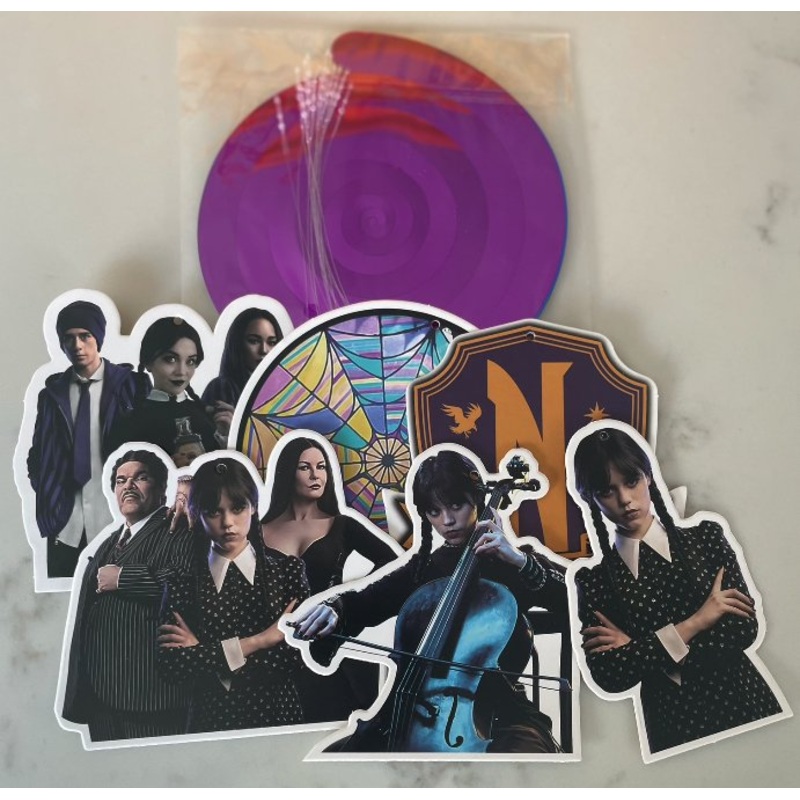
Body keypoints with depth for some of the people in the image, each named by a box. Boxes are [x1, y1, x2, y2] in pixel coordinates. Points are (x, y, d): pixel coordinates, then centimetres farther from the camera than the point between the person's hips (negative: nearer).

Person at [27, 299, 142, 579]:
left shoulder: (129, 385, 0)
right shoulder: (52, 392, 9)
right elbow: (38, 452, 13)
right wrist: (45, 496, 0)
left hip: (115, 518, -3)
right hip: (64, 522, 3)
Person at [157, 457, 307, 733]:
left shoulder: (287, 569, -6)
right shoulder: (184, 582, -4)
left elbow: (296, 656, -15)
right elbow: (170, 665, -14)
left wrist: (203, 653, -14)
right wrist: (255, 643, -19)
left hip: (278, 715, 0)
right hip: (211, 721, 0)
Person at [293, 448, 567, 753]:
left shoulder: (511, 561, 2)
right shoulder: (423, 567, 14)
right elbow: (364, 602, 5)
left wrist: (521, 561, -21)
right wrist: (333, 608, -18)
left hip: (497, 710, -3)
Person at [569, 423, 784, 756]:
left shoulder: (706, 538, -2)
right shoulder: (594, 581, -4)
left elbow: (745, 627, -11)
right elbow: (607, 677, -14)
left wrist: (638, 649, -14)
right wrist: (693, 624, -17)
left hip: (746, 706, 1)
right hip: (673, 727, -1)